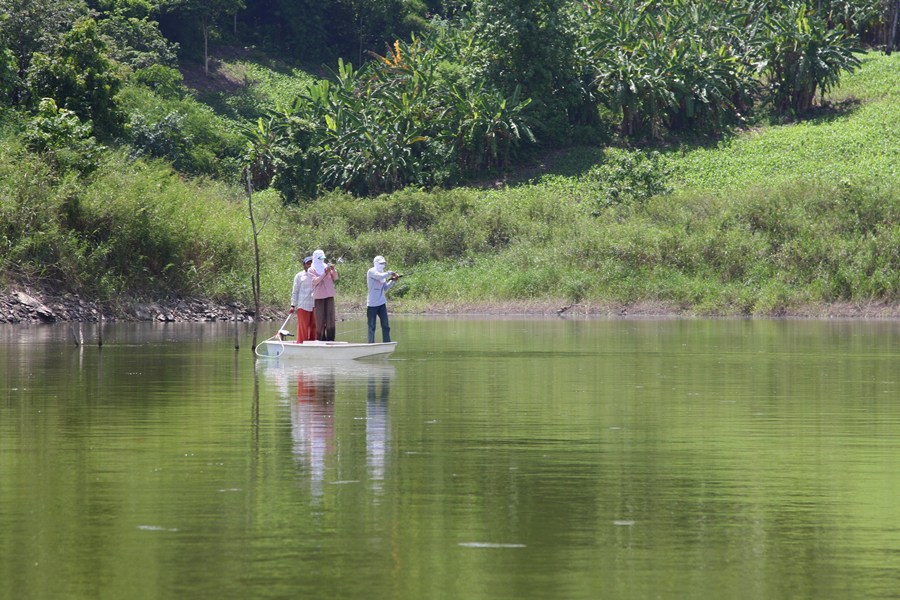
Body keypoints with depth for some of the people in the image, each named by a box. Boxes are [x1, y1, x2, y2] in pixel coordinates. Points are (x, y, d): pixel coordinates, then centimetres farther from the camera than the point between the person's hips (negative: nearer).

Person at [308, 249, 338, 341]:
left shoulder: (327, 267, 13)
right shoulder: (311, 270, 5)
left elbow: (335, 278, 10)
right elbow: (315, 281, -9)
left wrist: (334, 270, -9)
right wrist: (325, 273, -18)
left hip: (329, 295, 2)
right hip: (318, 296, -2)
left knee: (330, 317, -5)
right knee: (320, 319, -3)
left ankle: (330, 339, -6)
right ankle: (320, 339, 1)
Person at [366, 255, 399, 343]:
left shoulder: (382, 273, 14)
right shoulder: (371, 271, -8)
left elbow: (385, 288, 15)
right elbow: (380, 277, -27)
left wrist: (393, 281, 2)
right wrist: (390, 273, -13)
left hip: (381, 303, 6)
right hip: (372, 304, -6)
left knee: (386, 326, 2)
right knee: (372, 327, -1)